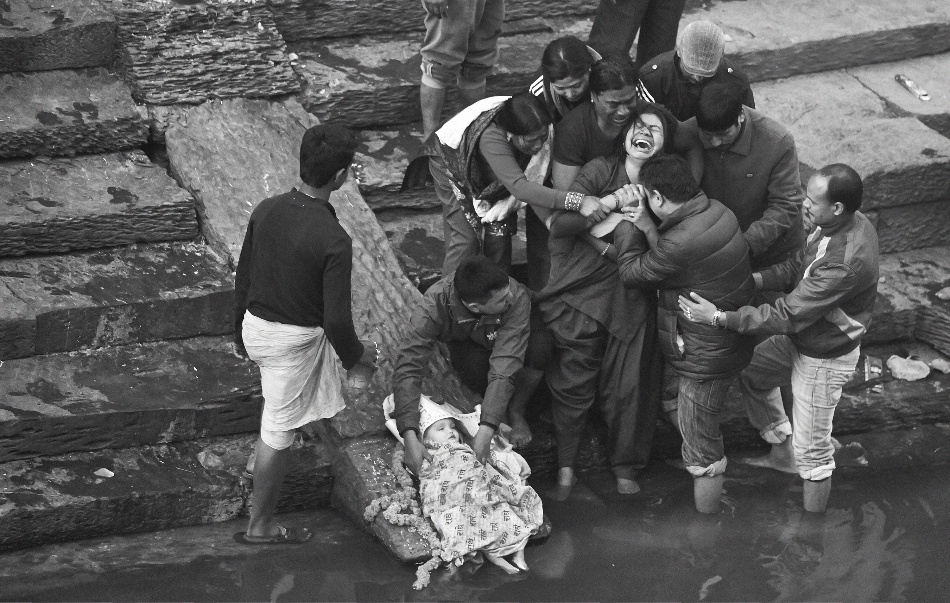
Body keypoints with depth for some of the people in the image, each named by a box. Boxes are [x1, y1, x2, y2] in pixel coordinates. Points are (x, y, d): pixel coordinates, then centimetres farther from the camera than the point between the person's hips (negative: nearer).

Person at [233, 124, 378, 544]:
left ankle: (259, 459, 47)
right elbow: (336, 318, -23)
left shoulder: (266, 211, -9)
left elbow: (243, 278, 4)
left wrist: (240, 332, 20)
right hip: (295, 339, -6)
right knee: (278, 432, 9)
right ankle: (259, 527, 24)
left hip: (255, 324, 6)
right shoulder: (333, 241, -28)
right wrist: (355, 359, -3)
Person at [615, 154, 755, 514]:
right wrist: (648, 228, -1)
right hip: (731, 341, 9)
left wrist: (628, 227, -4)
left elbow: (632, 272, -15)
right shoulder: (717, 211, -5)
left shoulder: (680, 244, -33)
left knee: (701, 448, 8)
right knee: (707, 433, 28)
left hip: (707, 357, -9)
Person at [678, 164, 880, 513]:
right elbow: (799, 266, 1)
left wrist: (719, 317, -28)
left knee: (812, 449, 7)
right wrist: (755, 279, -15)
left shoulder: (845, 264, -40)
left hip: (825, 359, -9)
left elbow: (787, 315, -34)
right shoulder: (849, 222, -12)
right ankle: (782, 452, 43)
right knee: (751, 372, 26)